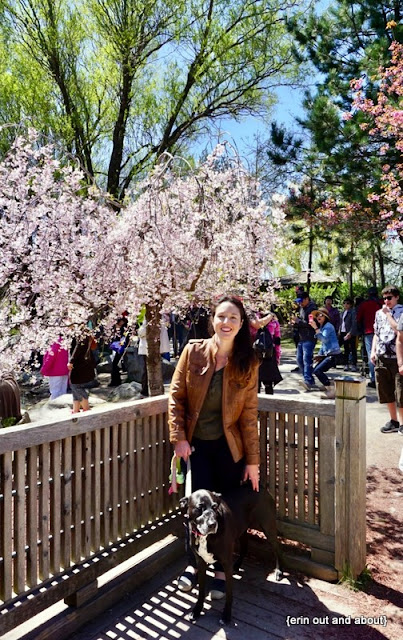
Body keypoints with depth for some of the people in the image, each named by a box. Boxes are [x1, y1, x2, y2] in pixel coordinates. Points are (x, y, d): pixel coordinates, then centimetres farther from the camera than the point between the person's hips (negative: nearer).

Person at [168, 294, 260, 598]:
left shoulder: (249, 363, -7)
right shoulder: (193, 351, -8)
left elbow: (249, 414, -5)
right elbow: (176, 396, -3)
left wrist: (253, 460, -3)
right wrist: (179, 438, -10)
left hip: (229, 447, 1)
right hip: (195, 444, 0)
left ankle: (221, 571, 35)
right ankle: (193, 564, 32)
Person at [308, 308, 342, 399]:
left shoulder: (328, 326, -12)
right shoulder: (321, 327, 17)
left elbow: (324, 339, -29)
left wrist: (316, 328, -30)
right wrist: (320, 354, 17)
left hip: (333, 354, -10)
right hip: (327, 354, 10)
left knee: (317, 371, -19)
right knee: (316, 370, 9)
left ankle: (331, 391, -12)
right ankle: (327, 388, 17)